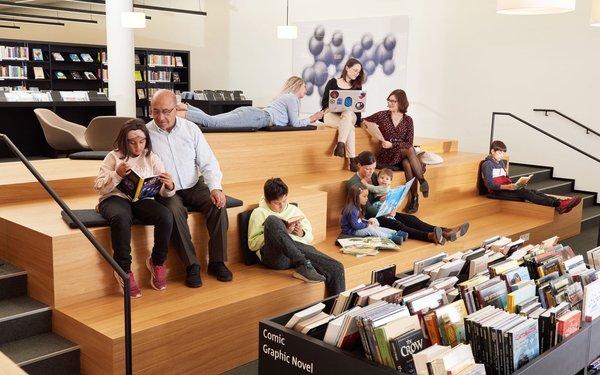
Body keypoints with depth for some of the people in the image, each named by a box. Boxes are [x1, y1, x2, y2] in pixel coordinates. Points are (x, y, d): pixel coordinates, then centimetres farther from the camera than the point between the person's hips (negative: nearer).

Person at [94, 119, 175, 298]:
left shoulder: (152, 158, 9)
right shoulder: (114, 157, 4)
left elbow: (163, 192, 2)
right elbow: (99, 187, 0)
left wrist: (169, 187, -22)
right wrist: (117, 175, -17)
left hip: (142, 200, 2)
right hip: (115, 198, -2)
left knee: (166, 216, -30)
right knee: (122, 217, -40)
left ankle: (157, 262, -6)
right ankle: (123, 270, -23)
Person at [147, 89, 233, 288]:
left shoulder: (191, 128, 2)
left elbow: (208, 162, 1)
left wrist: (215, 187, -16)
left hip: (194, 186, 3)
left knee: (217, 204, -24)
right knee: (175, 210, -34)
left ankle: (217, 261, -12)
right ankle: (191, 265, -21)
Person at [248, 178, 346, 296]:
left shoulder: (294, 209, 26)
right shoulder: (259, 213, 14)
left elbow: (310, 236, 27)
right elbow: (252, 244, 4)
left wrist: (302, 233, 3)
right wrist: (279, 232, -5)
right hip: (276, 255, -3)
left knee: (337, 268, -22)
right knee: (272, 220, -33)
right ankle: (303, 266, -36)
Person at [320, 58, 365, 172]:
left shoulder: (357, 87, 17)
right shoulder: (333, 82, 9)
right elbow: (324, 102, 2)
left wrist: (358, 120, -6)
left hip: (350, 115, 2)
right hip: (331, 115, -2)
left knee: (348, 114, -37)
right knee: (349, 126, -35)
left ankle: (340, 145, -45)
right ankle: (352, 160, -40)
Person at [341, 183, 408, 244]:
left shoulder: (357, 207, 7)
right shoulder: (352, 210, -26)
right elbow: (355, 225, -28)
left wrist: (368, 222, -2)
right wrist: (368, 225, -18)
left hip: (358, 228, 10)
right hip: (351, 231, -10)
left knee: (376, 227, 0)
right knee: (369, 229, -23)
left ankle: (396, 233, -7)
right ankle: (391, 238, -28)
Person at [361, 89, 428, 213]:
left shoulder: (408, 120, 4)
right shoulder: (382, 115, 3)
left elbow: (409, 143, -3)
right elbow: (363, 121, 12)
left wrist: (392, 144, -18)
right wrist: (364, 124, -12)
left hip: (403, 154, 1)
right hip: (387, 156, -1)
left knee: (407, 164, -36)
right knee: (410, 150, -33)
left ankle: (414, 198, -28)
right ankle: (422, 181, -28)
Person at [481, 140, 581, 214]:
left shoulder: (502, 163, 18)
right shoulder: (487, 165, -8)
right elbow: (489, 185, -16)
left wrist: (513, 184, -2)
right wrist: (507, 187, -26)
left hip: (506, 188, 8)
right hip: (497, 191, -8)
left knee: (532, 191, -15)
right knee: (524, 193, -26)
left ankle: (560, 204, -34)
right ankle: (557, 204, -40)